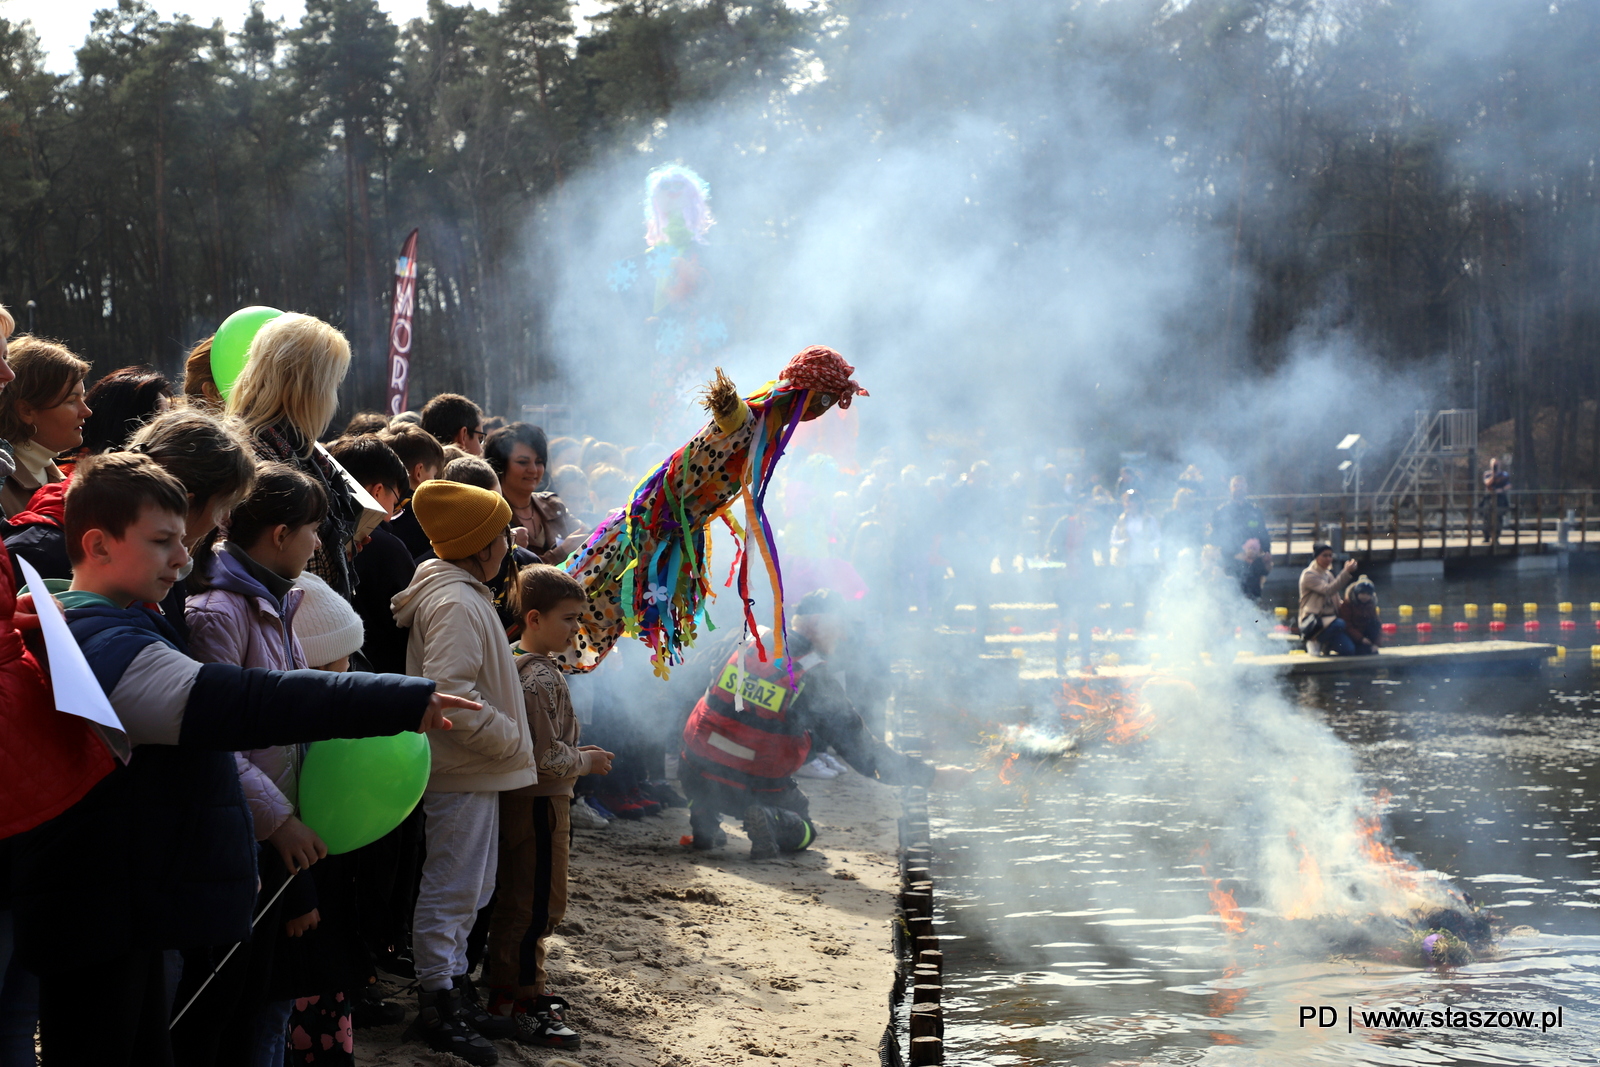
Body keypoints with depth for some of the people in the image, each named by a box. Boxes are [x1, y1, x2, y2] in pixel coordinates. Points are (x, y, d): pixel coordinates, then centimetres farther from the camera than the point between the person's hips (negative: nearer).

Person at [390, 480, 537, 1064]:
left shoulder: (464, 594, 15)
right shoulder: (456, 604, -19)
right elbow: (450, 692, -28)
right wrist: (511, 738, -20)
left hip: (475, 772, 11)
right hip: (463, 774, -11)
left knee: (466, 889, 19)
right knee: (451, 889, -2)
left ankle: (454, 986, 29)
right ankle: (438, 1005, 6)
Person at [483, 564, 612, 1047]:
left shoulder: (514, 663, 9)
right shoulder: (541, 678, -21)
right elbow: (547, 758, -22)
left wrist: (575, 754, 14)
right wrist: (587, 762, -7)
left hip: (519, 797, 10)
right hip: (541, 802, -10)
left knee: (516, 900, 17)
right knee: (540, 903, -4)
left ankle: (504, 988, 27)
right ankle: (529, 1007, 0)